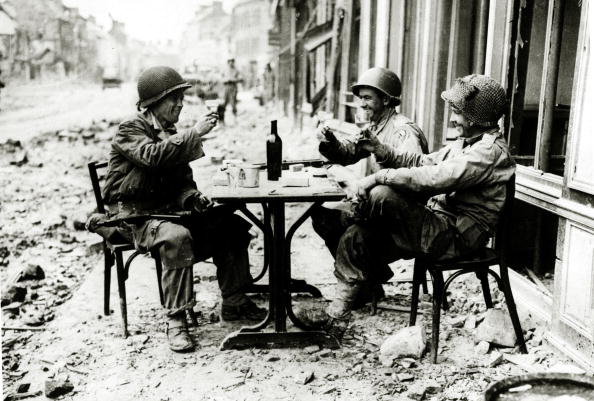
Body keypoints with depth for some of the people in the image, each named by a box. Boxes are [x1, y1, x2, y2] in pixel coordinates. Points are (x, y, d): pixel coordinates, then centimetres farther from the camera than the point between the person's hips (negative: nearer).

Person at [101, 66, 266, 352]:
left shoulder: (172, 135, 16)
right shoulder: (130, 130, -7)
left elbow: (183, 182, 16)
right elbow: (152, 156, -30)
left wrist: (193, 199, -7)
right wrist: (195, 134, -26)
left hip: (167, 209, 8)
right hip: (134, 214, -7)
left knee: (232, 225, -5)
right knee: (177, 237, -37)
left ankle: (233, 303, 4)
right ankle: (176, 320, -27)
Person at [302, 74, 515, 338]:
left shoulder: (490, 151, -16)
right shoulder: (466, 143, 17)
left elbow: (434, 178, -28)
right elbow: (424, 162, 14)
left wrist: (379, 177, -24)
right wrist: (382, 151, 1)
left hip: (456, 236, -10)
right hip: (439, 226, 10)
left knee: (382, 195, -28)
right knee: (355, 236, -1)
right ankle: (338, 315, 2)